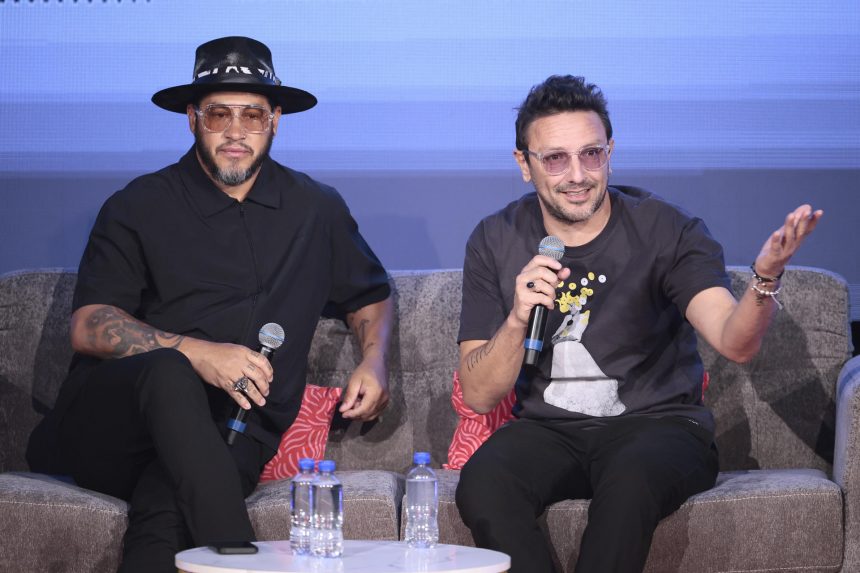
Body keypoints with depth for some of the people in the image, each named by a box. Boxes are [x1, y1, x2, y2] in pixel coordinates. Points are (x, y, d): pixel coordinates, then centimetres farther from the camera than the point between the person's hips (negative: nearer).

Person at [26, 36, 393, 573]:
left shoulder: (317, 209, 19)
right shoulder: (138, 207, 10)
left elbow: (370, 295, 36)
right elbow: (88, 327, -1)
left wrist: (374, 361, 13)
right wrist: (197, 354, -16)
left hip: (237, 441, 1)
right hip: (107, 425, -1)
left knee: (167, 508, -37)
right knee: (168, 373, -39)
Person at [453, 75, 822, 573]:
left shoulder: (666, 230, -6)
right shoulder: (496, 242, 1)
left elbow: (735, 342, -22)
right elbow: (480, 396, 0)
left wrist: (766, 277, -43)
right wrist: (517, 320, -19)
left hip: (656, 422, -2)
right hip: (548, 431, 2)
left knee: (631, 479, -37)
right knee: (482, 483, -30)